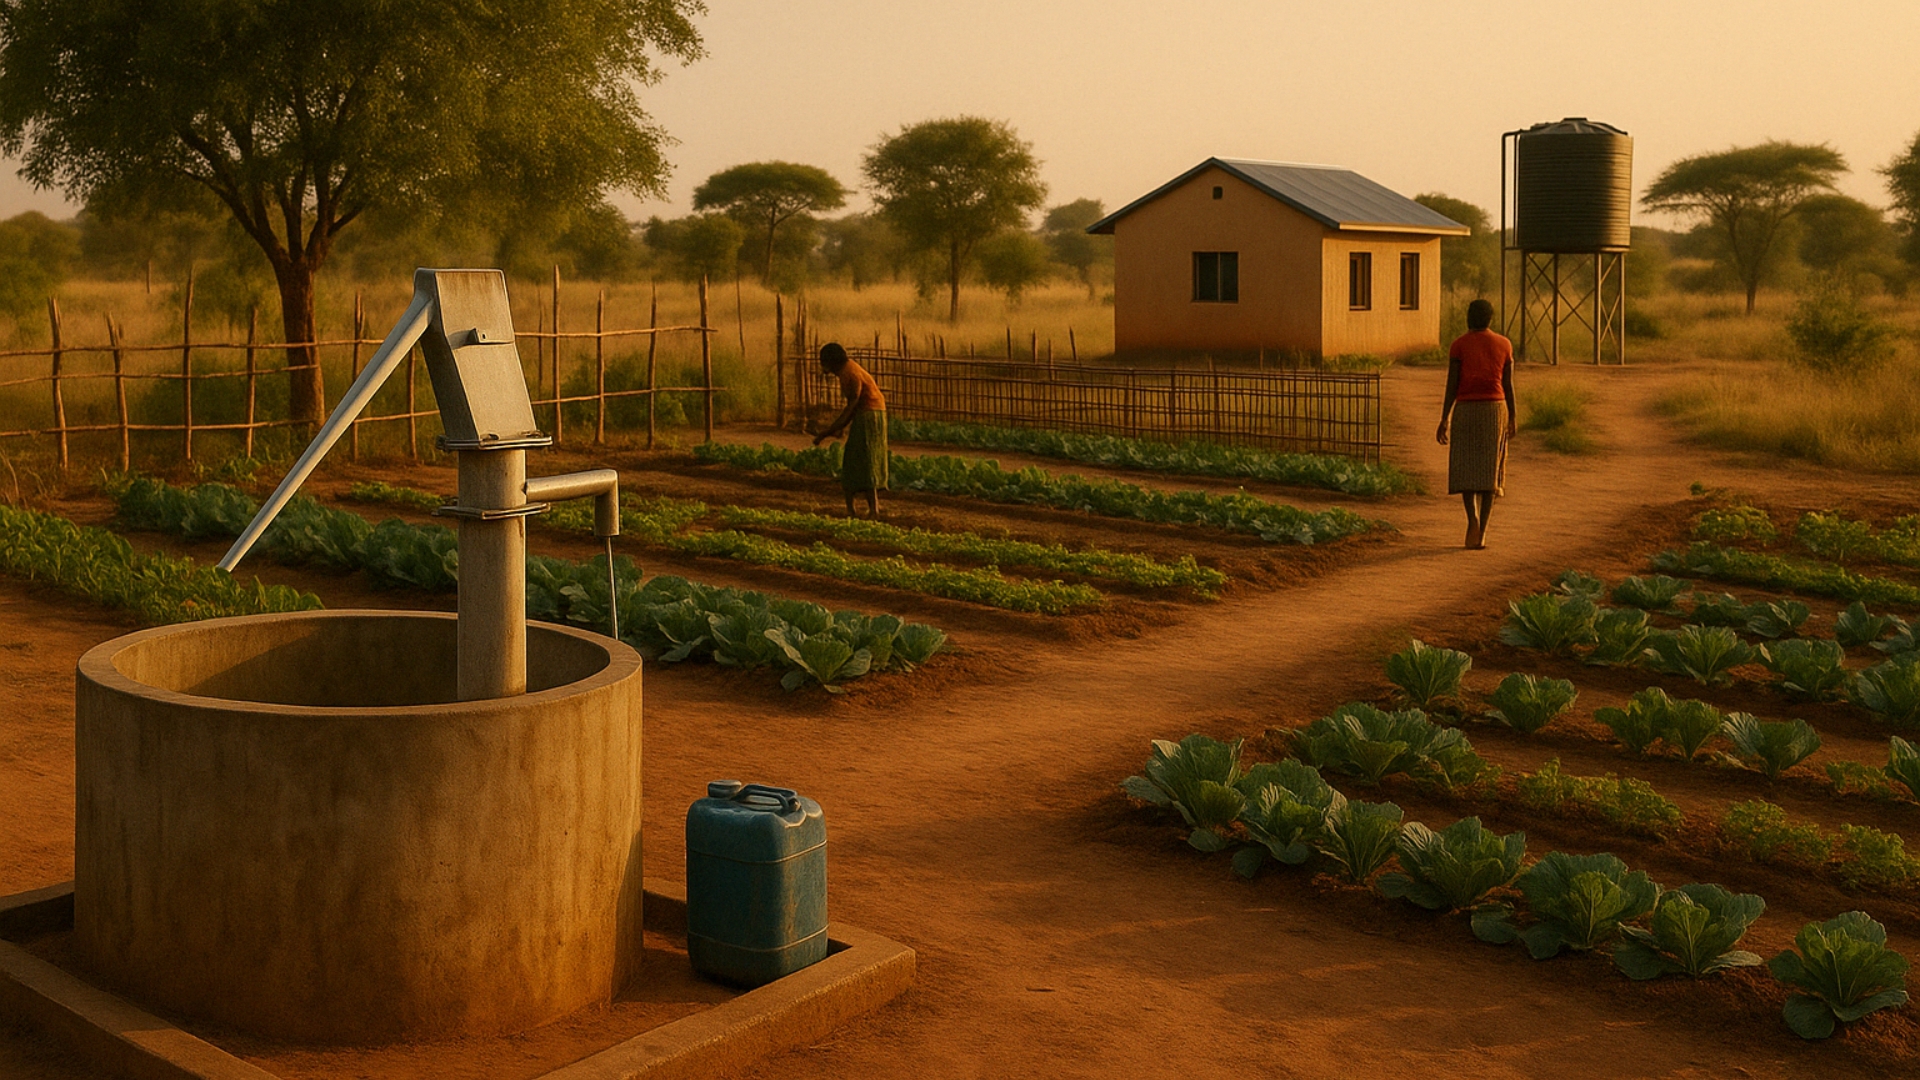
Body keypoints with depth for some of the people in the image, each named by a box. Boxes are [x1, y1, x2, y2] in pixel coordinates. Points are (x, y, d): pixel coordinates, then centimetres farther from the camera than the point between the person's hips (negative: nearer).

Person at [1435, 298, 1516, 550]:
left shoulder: (1458, 345, -3)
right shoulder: (1504, 345, 4)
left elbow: (1451, 385, -6)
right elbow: (1508, 385, 4)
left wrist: (1444, 420, -4)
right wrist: (1512, 419, 12)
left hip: (1465, 411, -2)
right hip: (1495, 411, 2)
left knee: (1466, 471, 7)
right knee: (1489, 472, 6)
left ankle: (1473, 518, -18)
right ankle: (1481, 533, 1)